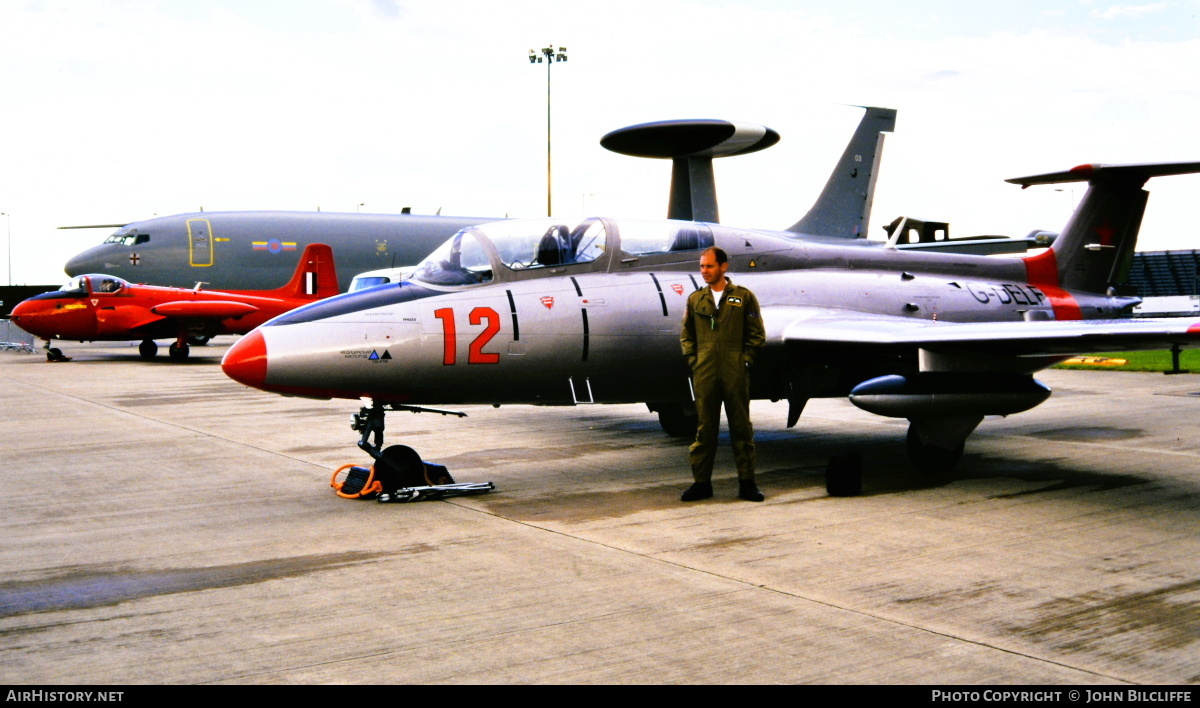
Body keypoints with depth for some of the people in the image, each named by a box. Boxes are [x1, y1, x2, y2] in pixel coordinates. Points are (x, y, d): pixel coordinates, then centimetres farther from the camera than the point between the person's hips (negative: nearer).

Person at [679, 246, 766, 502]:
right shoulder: (695, 299, 11)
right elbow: (686, 335, 16)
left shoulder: (744, 297, 4)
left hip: (735, 374, -2)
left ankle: (747, 483, 9)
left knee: (741, 426, 4)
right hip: (704, 374, 2)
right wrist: (693, 361, 4)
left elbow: (757, 333, 5)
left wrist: (745, 360, -4)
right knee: (705, 428, 5)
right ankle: (701, 482, 10)